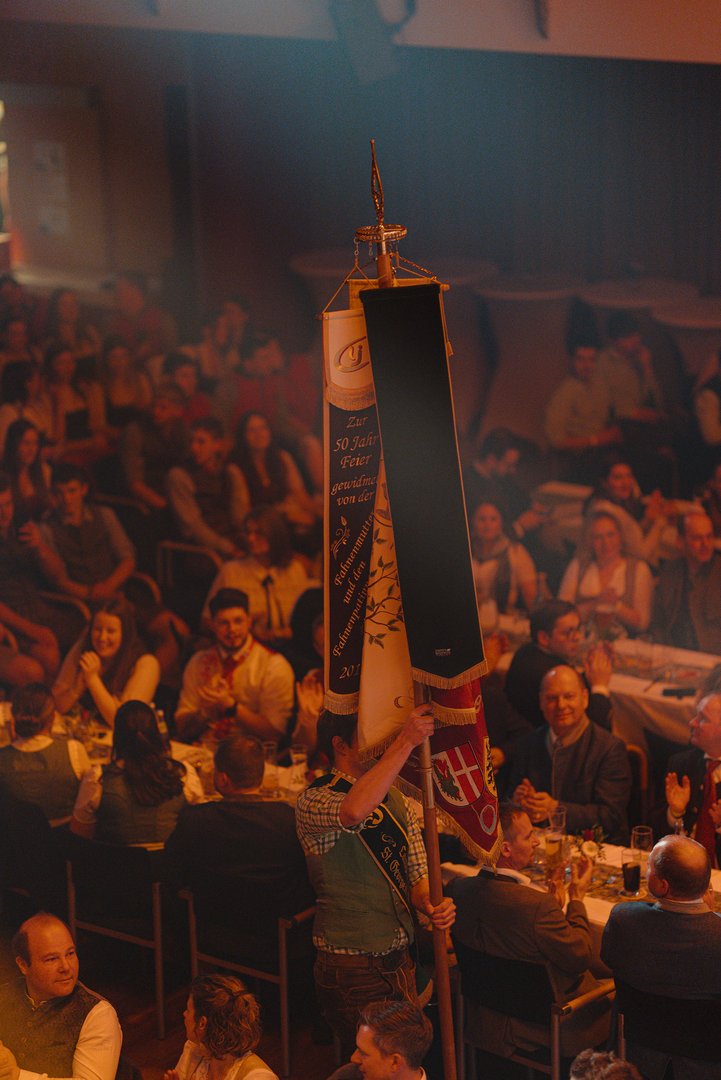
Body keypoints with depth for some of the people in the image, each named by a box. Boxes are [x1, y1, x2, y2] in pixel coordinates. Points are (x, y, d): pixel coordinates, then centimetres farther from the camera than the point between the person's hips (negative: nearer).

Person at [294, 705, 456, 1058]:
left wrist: (433, 906, -13)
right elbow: (354, 812, -38)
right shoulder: (314, 802, -14)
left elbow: (417, 877, 11)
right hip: (351, 970, -7)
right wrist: (406, 742, -36)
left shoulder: (397, 802, 10)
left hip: (399, 961, 7)